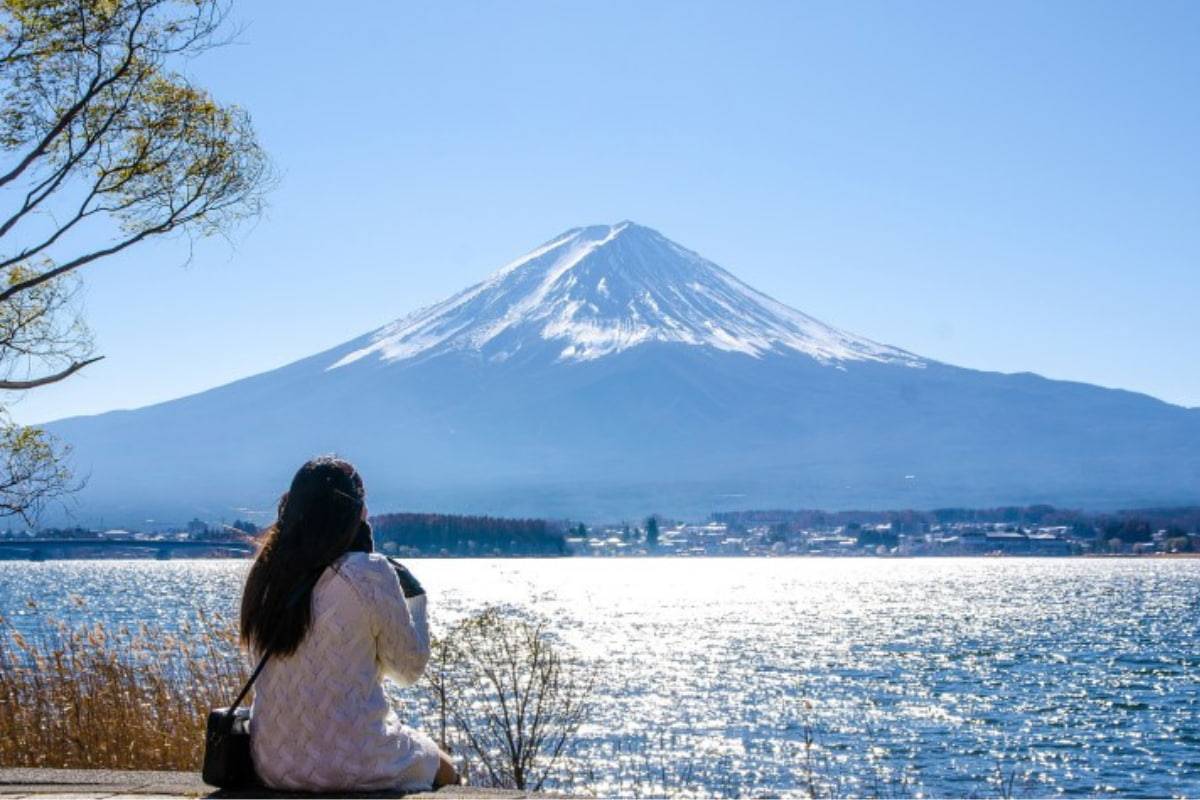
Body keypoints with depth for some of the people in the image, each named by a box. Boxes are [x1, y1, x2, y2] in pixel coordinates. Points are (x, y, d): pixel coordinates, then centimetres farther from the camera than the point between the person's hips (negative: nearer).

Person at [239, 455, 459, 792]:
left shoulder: (267, 572, 1)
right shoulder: (371, 574, -15)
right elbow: (409, 669, -4)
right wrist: (414, 597, 10)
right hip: (348, 762, -6)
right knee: (442, 768, 25)